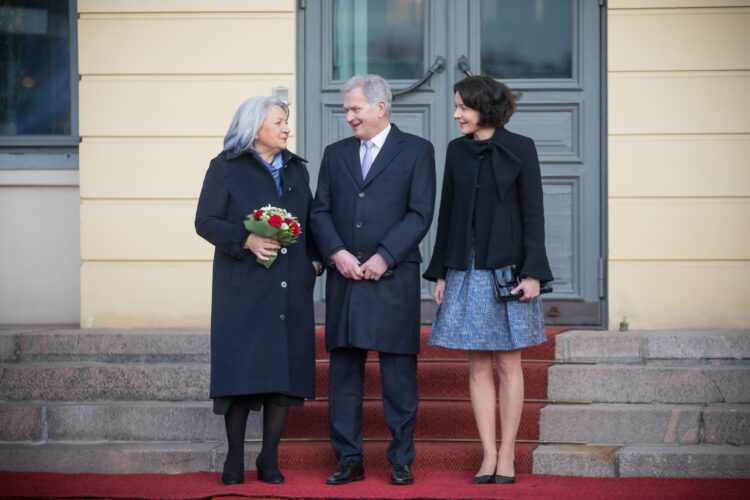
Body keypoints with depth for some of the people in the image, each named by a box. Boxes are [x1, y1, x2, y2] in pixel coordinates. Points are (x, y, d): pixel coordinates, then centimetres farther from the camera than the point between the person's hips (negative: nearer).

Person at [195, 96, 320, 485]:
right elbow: (206, 222, -4)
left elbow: (310, 222, 21)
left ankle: (269, 460, 10)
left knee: (285, 370, 1)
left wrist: (314, 260, 5)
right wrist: (246, 240, -18)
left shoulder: (296, 169, 16)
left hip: (290, 287, 4)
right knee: (241, 370, -6)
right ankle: (234, 461, 4)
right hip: (243, 286, -4)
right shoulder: (226, 168, 2)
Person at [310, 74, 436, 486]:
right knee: (343, 372, 4)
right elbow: (320, 212, 11)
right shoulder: (335, 154, 15)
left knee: (398, 374, 0)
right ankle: (349, 460, 11)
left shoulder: (416, 151, 3)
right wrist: (336, 253, -7)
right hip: (344, 279, 4)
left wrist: (384, 257, -13)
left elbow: (420, 214, -4)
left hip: (394, 279, -4)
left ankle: (401, 461, 8)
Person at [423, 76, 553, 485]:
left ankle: (507, 456, 7)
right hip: (467, 272, 3)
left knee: (508, 365, 2)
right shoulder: (457, 151, 9)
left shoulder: (520, 149, -2)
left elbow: (533, 214, -3)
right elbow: (447, 213, 11)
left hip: (507, 270, -3)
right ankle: (489, 455, 8)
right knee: (478, 367, 4)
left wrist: (533, 273, -10)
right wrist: (440, 273, 8)